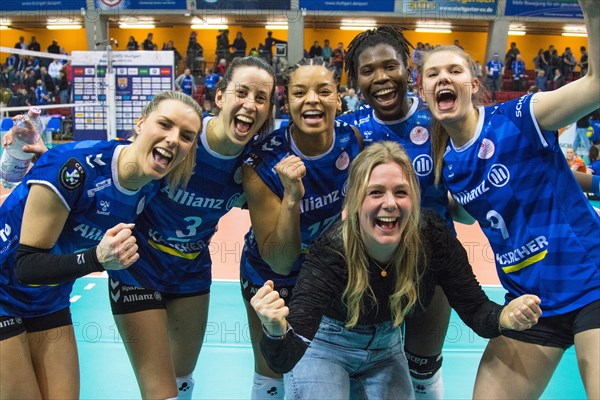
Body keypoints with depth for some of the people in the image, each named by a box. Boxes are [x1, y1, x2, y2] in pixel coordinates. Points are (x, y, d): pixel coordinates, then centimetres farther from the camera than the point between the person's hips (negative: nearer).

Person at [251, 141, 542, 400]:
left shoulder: (433, 237, -25)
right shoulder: (329, 253, -35)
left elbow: (476, 310, -17)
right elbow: (286, 360, -39)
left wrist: (506, 317, -40)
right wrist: (276, 332, -63)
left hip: (385, 350, 4)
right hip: (324, 348, -3)